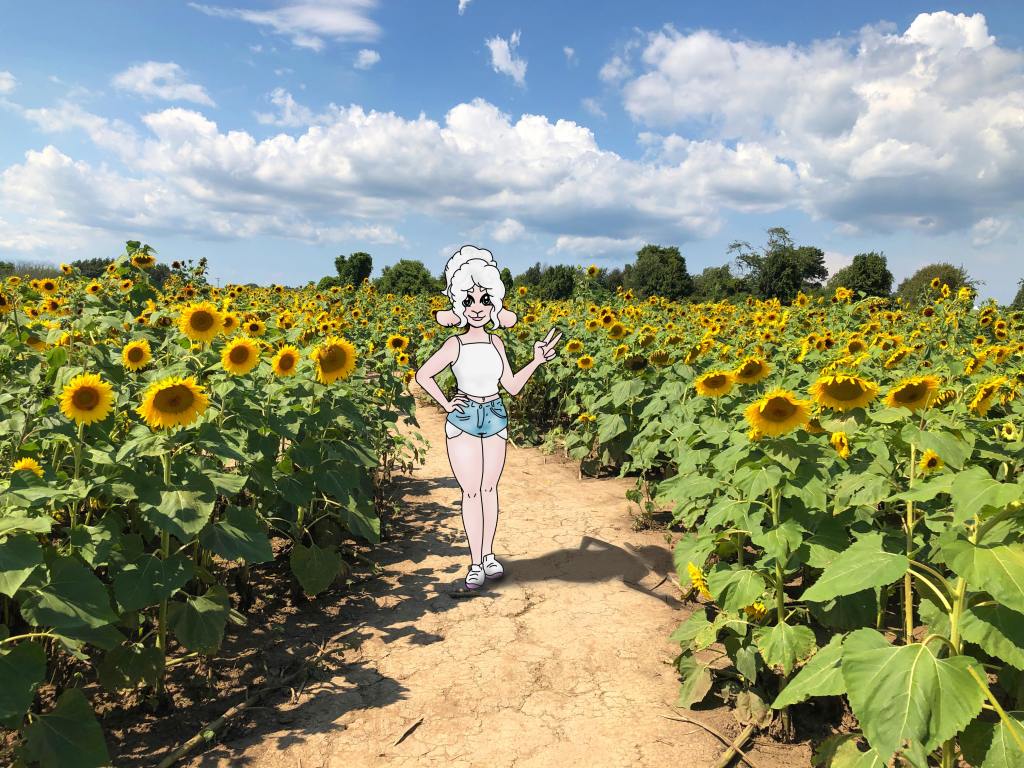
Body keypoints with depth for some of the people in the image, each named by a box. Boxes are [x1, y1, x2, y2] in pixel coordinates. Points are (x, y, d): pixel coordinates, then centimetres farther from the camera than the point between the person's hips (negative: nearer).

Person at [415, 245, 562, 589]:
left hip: (496, 418, 4)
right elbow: (423, 375, -2)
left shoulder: (496, 342, 1)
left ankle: (488, 554, 26)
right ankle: (476, 563, 14)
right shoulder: (455, 343, -11)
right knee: (470, 492, 2)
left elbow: (512, 386, 4)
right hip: (463, 420, -3)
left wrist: (537, 361, -3)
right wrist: (445, 405, -6)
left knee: (489, 489, 12)